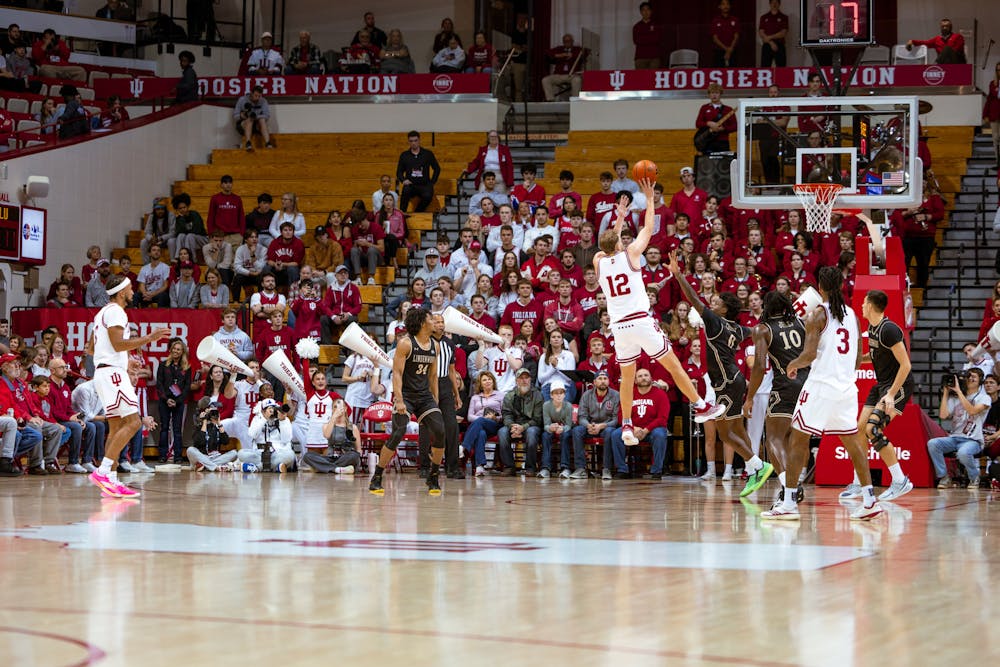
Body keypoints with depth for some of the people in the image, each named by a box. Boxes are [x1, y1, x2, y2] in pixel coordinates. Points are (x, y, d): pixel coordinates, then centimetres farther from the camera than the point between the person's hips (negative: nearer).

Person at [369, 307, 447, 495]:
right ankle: (376, 479, -7)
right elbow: (397, 373, -15)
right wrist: (399, 400, -23)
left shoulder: (434, 346, 10)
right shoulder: (405, 343, -11)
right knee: (398, 434, -16)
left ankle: (433, 478, 8)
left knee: (440, 432, -7)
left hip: (425, 395, 6)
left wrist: (435, 401, 16)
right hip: (406, 394, -6)